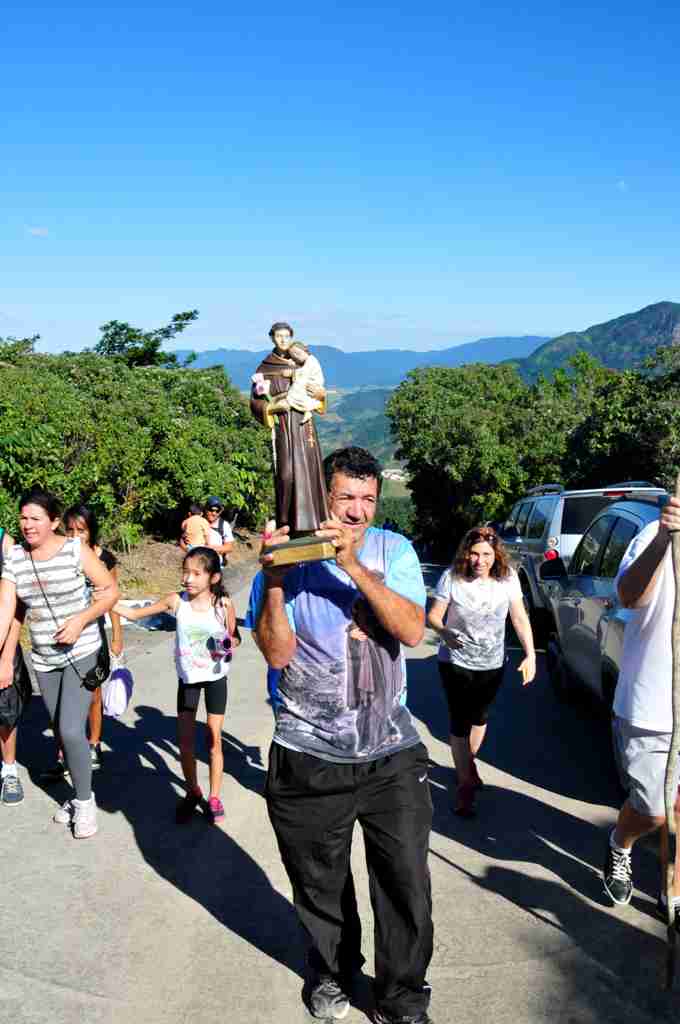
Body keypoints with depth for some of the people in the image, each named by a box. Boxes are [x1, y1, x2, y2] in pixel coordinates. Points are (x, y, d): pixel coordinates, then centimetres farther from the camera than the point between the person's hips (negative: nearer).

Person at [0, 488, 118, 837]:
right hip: (43, 660, 5)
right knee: (63, 733, 14)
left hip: (81, 654, -5)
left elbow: (110, 591, -8)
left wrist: (81, 620, -21)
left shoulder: (76, 550, -13)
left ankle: (85, 801, 9)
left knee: (71, 731, -12)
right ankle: (80, 795, 34)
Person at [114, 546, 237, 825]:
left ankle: (214, 797, 21)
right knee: (185, 740, 6)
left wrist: (228, 646, -24)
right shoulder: (176, 601, -13)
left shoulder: (224, 605, -17)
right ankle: (192, 792, 28)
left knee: (214, 738, 5)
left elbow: (232, 637, -1)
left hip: (215, 676, -2)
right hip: (188, 677, 2)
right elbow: (135, 614, -7)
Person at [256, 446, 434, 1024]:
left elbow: (412, 631, -17)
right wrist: (274, 581, -25)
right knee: (321, 883, 17)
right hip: (309, 757, 0)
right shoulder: (292, 558, -6)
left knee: (407, 887, 4)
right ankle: (332, 972, 45)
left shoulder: (394, 550, -3)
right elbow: (277, 654, -11)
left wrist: (353, 565, -26)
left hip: (392, 753, 1)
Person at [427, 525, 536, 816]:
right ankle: (465, 783, 13)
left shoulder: (507, 578, -12)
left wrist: (530, 654, -15)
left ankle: (469, 762, 45)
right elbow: (434, 615, -14)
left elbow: (520, 618, -7)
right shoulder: (451, 577, -19)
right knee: (460, 721, -2)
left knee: (479, 716, 21)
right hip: (456, 663, -3)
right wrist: (444, 632, -35)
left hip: (492, 664, 3)